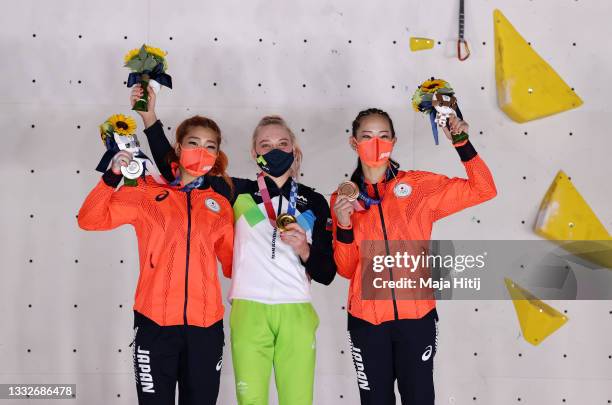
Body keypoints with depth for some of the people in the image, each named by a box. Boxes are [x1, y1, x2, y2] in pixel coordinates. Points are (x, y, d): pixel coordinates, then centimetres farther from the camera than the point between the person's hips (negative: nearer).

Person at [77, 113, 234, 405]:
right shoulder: (147, 192, 3)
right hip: (155, 321, -2)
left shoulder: (221, 205, 10)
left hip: (206, 325, 3)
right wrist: (112, 177, -12)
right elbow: (90, 220, -2)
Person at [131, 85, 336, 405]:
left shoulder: (315, 203, 11)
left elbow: (327, 274, 9)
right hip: (249, 311, -1)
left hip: (296, 315, 1)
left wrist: (304, 250, -10)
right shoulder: (240, 194, 8)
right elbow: (175, 171, 6)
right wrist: (149, 118, 0)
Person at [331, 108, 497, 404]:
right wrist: (343, 226, -12)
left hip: (417, 316, -1)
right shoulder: (343, 199, 5)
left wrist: (462, 144, -9)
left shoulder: (419, 185, 2)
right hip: (366, 320, 1)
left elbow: (483, 190, 0)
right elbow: (346, 269, 4)